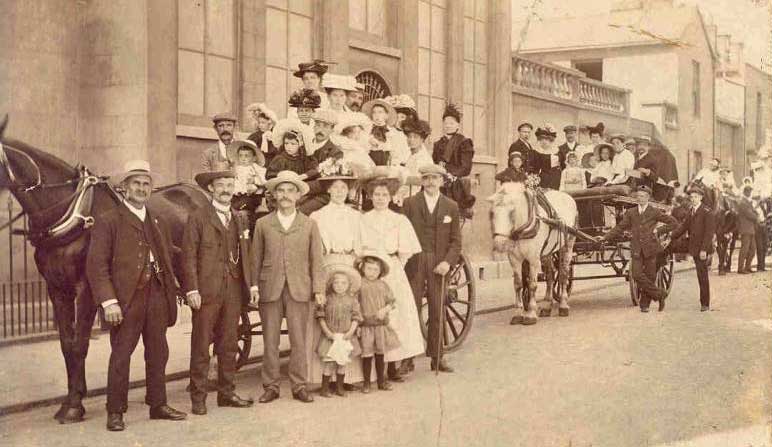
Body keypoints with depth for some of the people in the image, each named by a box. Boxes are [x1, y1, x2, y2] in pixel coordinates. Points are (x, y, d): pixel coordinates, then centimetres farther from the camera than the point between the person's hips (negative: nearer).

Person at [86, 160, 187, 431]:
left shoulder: (158, 223, 17)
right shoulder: (108, 222, -3)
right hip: (126, 298, -6)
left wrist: (171, 294, 7)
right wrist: (108, 301, -18)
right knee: (121, 355, 0)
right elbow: (96, 266, -9)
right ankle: (115, 412, 9)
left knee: (158, 353, 12)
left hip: (157, 296, 6)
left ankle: (158, 404, 23)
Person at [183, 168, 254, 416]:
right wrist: (192, 290, -13)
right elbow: (189, 257, -6)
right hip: (206, 292, -5)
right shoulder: (198, 218, -1)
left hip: (233, 292, 5)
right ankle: (198, 397, 6)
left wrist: (248, 287, 7)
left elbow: (242, 256, 15)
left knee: (229, 345, 10)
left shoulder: (240, 220, 15)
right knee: (201, 346, 0)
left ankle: (227, 392, 19)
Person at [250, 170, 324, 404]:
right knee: (270, 341, 3)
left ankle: (299, 386, 10)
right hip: (270, 289, 0)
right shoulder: (263, 224, 9)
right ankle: (271, 386, 11)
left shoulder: (309, 225, 10)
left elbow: (316, 260, 7)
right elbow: (256, 258, 9)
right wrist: (254, 286, 1)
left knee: (299, 340, 1)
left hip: (299, 289, 0)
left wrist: (318, 288, 0)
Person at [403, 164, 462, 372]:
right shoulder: (410, 203, 3)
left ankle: (437, 357, 14)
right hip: (414, 264, -2)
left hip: (438, 265, 2)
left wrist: (448, 262, -8)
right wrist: (403, 258, -9)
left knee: (437, 312, 6)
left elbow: (455, 241, 7)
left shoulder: (451, 207, 8)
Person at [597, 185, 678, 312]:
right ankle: (660, 294, 3)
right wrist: (605, 237, 0)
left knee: (649, 276, 2)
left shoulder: (654, 212, 3)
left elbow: (673, 222, 5)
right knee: (637, 275, -12)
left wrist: (659, 230, -5)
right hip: (637, 250, 2)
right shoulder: (630, 213, 11)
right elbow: (620, 228, 10)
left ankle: (645, 304, 15)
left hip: (650, 249, -2)